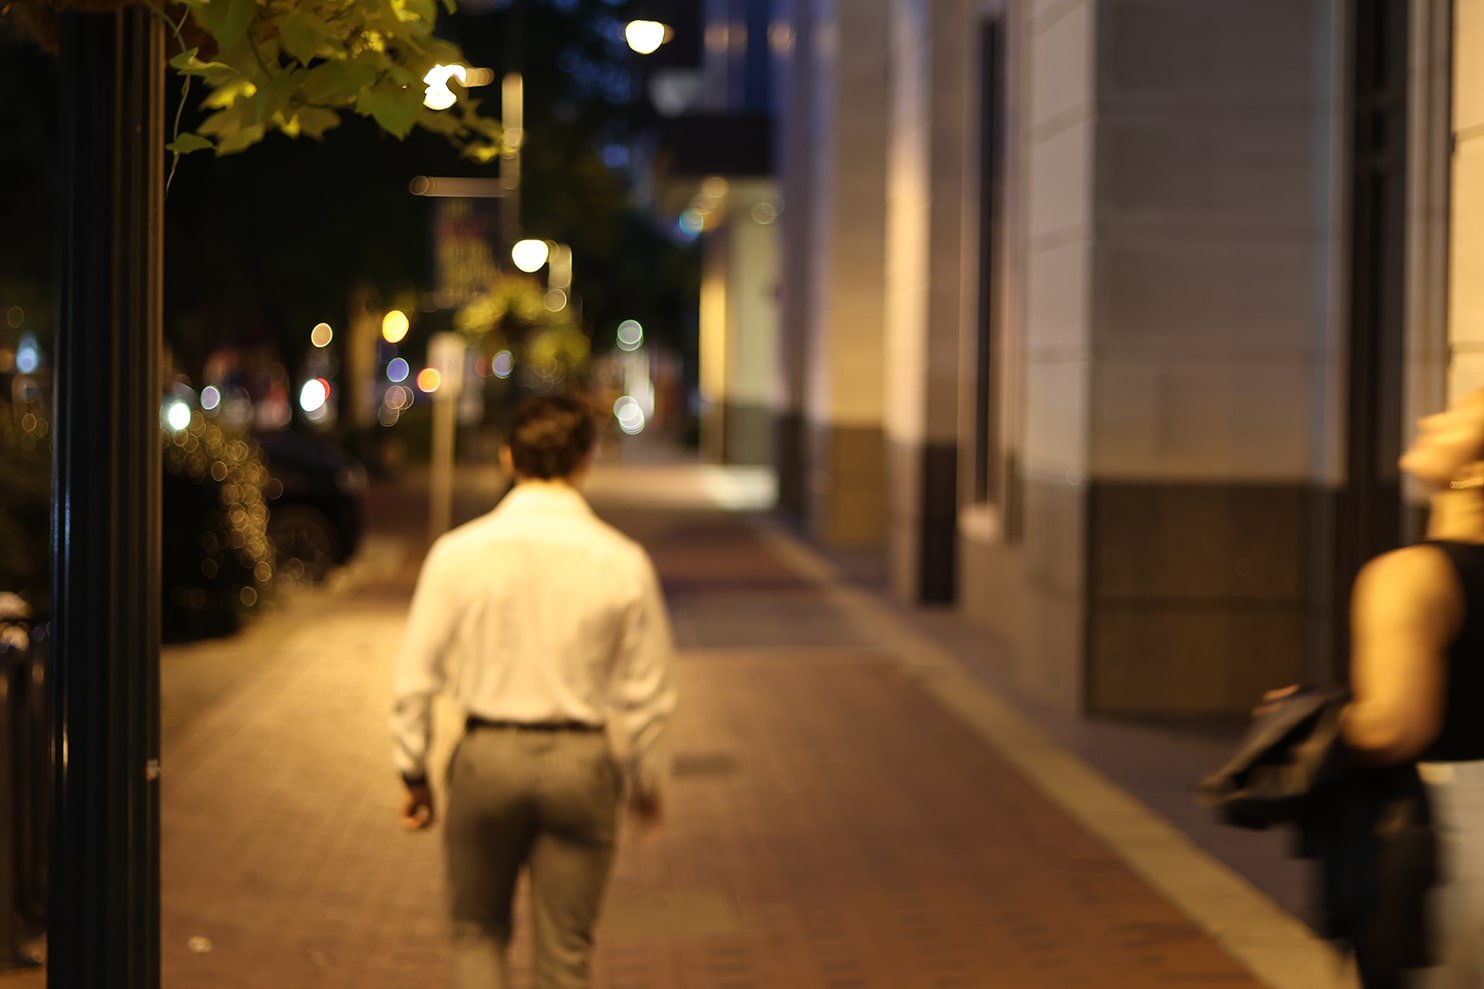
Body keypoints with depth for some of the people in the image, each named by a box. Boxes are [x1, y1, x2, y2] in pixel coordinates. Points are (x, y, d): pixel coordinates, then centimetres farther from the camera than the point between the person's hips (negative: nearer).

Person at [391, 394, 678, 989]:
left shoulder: (459, 553, -6)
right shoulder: (622, 561, -6)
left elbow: (416, 675, -2)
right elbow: (646, 691, 0)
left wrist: (414, 773, 10)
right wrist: (646, 779, 16)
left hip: (487, 758, 0)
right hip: (582, 761, 0)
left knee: (477, 933, 20)